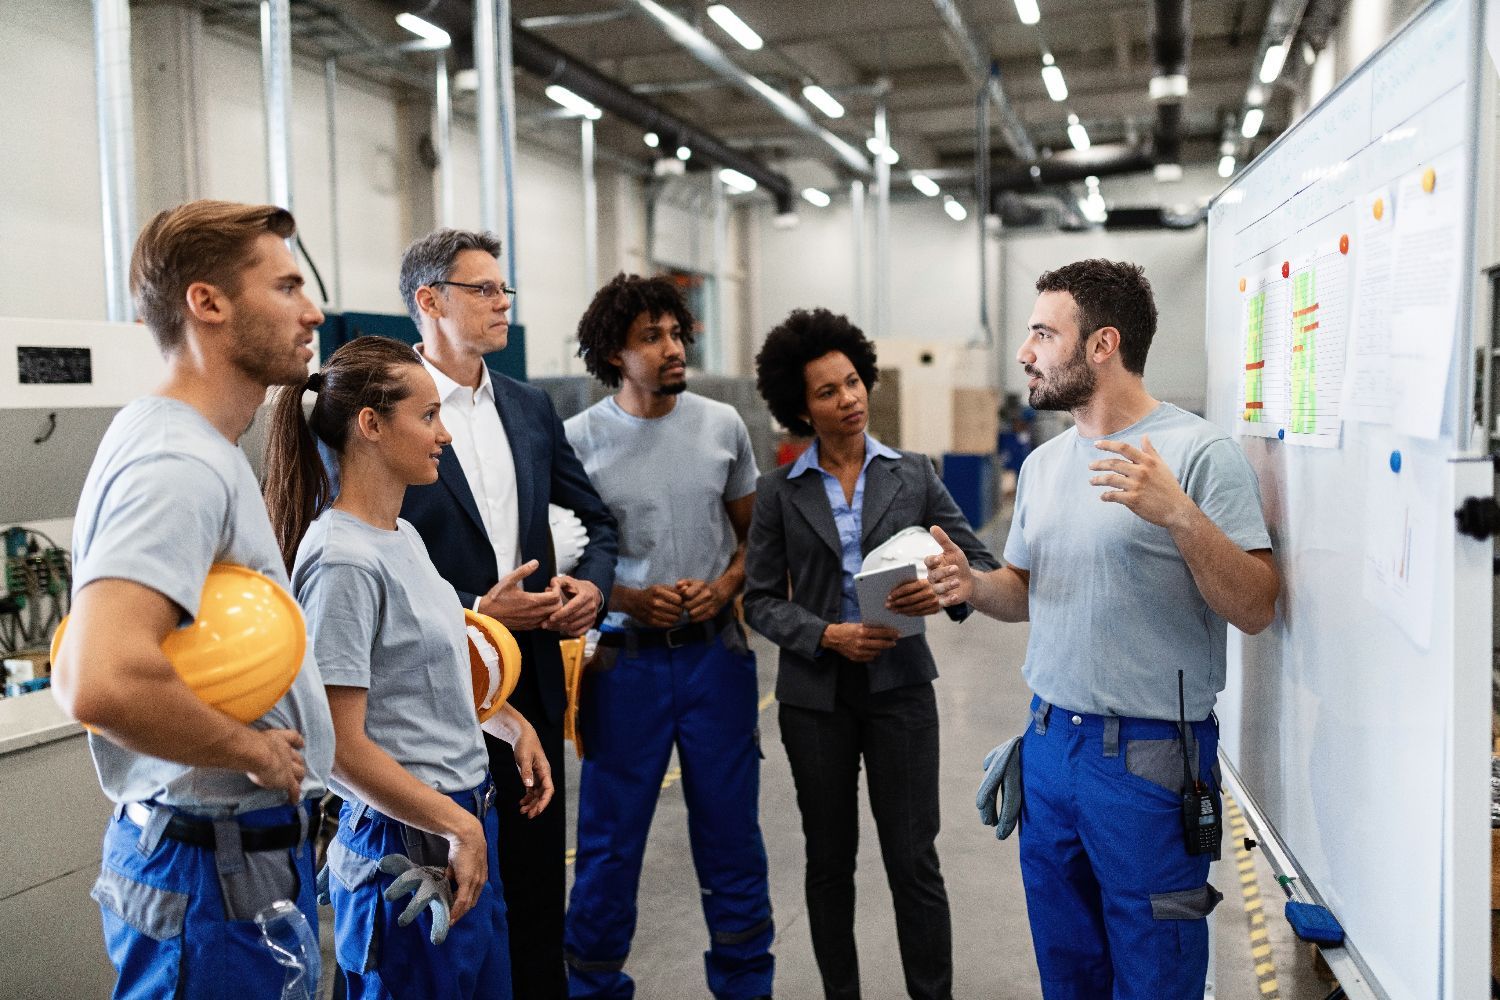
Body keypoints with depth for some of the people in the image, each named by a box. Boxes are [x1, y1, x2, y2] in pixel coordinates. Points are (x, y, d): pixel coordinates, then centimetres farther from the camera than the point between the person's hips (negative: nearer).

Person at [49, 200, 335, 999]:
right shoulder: (179, 466, -22)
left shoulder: (193, 449, 11)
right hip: (223, 869, -10)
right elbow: (104, 686, -37)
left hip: (247, 851, 10)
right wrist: (253, 752, -21)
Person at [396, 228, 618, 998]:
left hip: (533, 677, 5)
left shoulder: (531, 408, 9)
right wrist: (474, 614, -17)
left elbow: (597, 519, 16)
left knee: (538, 872, 15)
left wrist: (591, 584, -3)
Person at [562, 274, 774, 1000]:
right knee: (611, 836, 9)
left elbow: (754, 533, 11)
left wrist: (726, 586, -8)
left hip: (715, 653, 2)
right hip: (624, 659, -2)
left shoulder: (722, 425, 2)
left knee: (731, 829, 13)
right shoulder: (578, 440, -5)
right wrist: (628, 601, -15)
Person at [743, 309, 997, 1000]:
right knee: (829, 860, 13)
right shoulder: (779, 491, 0)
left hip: (899, 685, 0)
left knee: (914, 860, 2)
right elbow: (760, 599, -1)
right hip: (816, 692, 1)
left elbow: (981, 563, 2)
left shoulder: (913, 474, 2)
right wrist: (828, 636, -17)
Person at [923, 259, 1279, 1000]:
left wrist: (1180, 514, -29)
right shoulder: (1043, 463, 9)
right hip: (1050, 741, 6)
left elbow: (1255, 609, -15)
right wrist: (974, 586, -4)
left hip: (1150, 755, -6)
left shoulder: (1198, 452, -13)